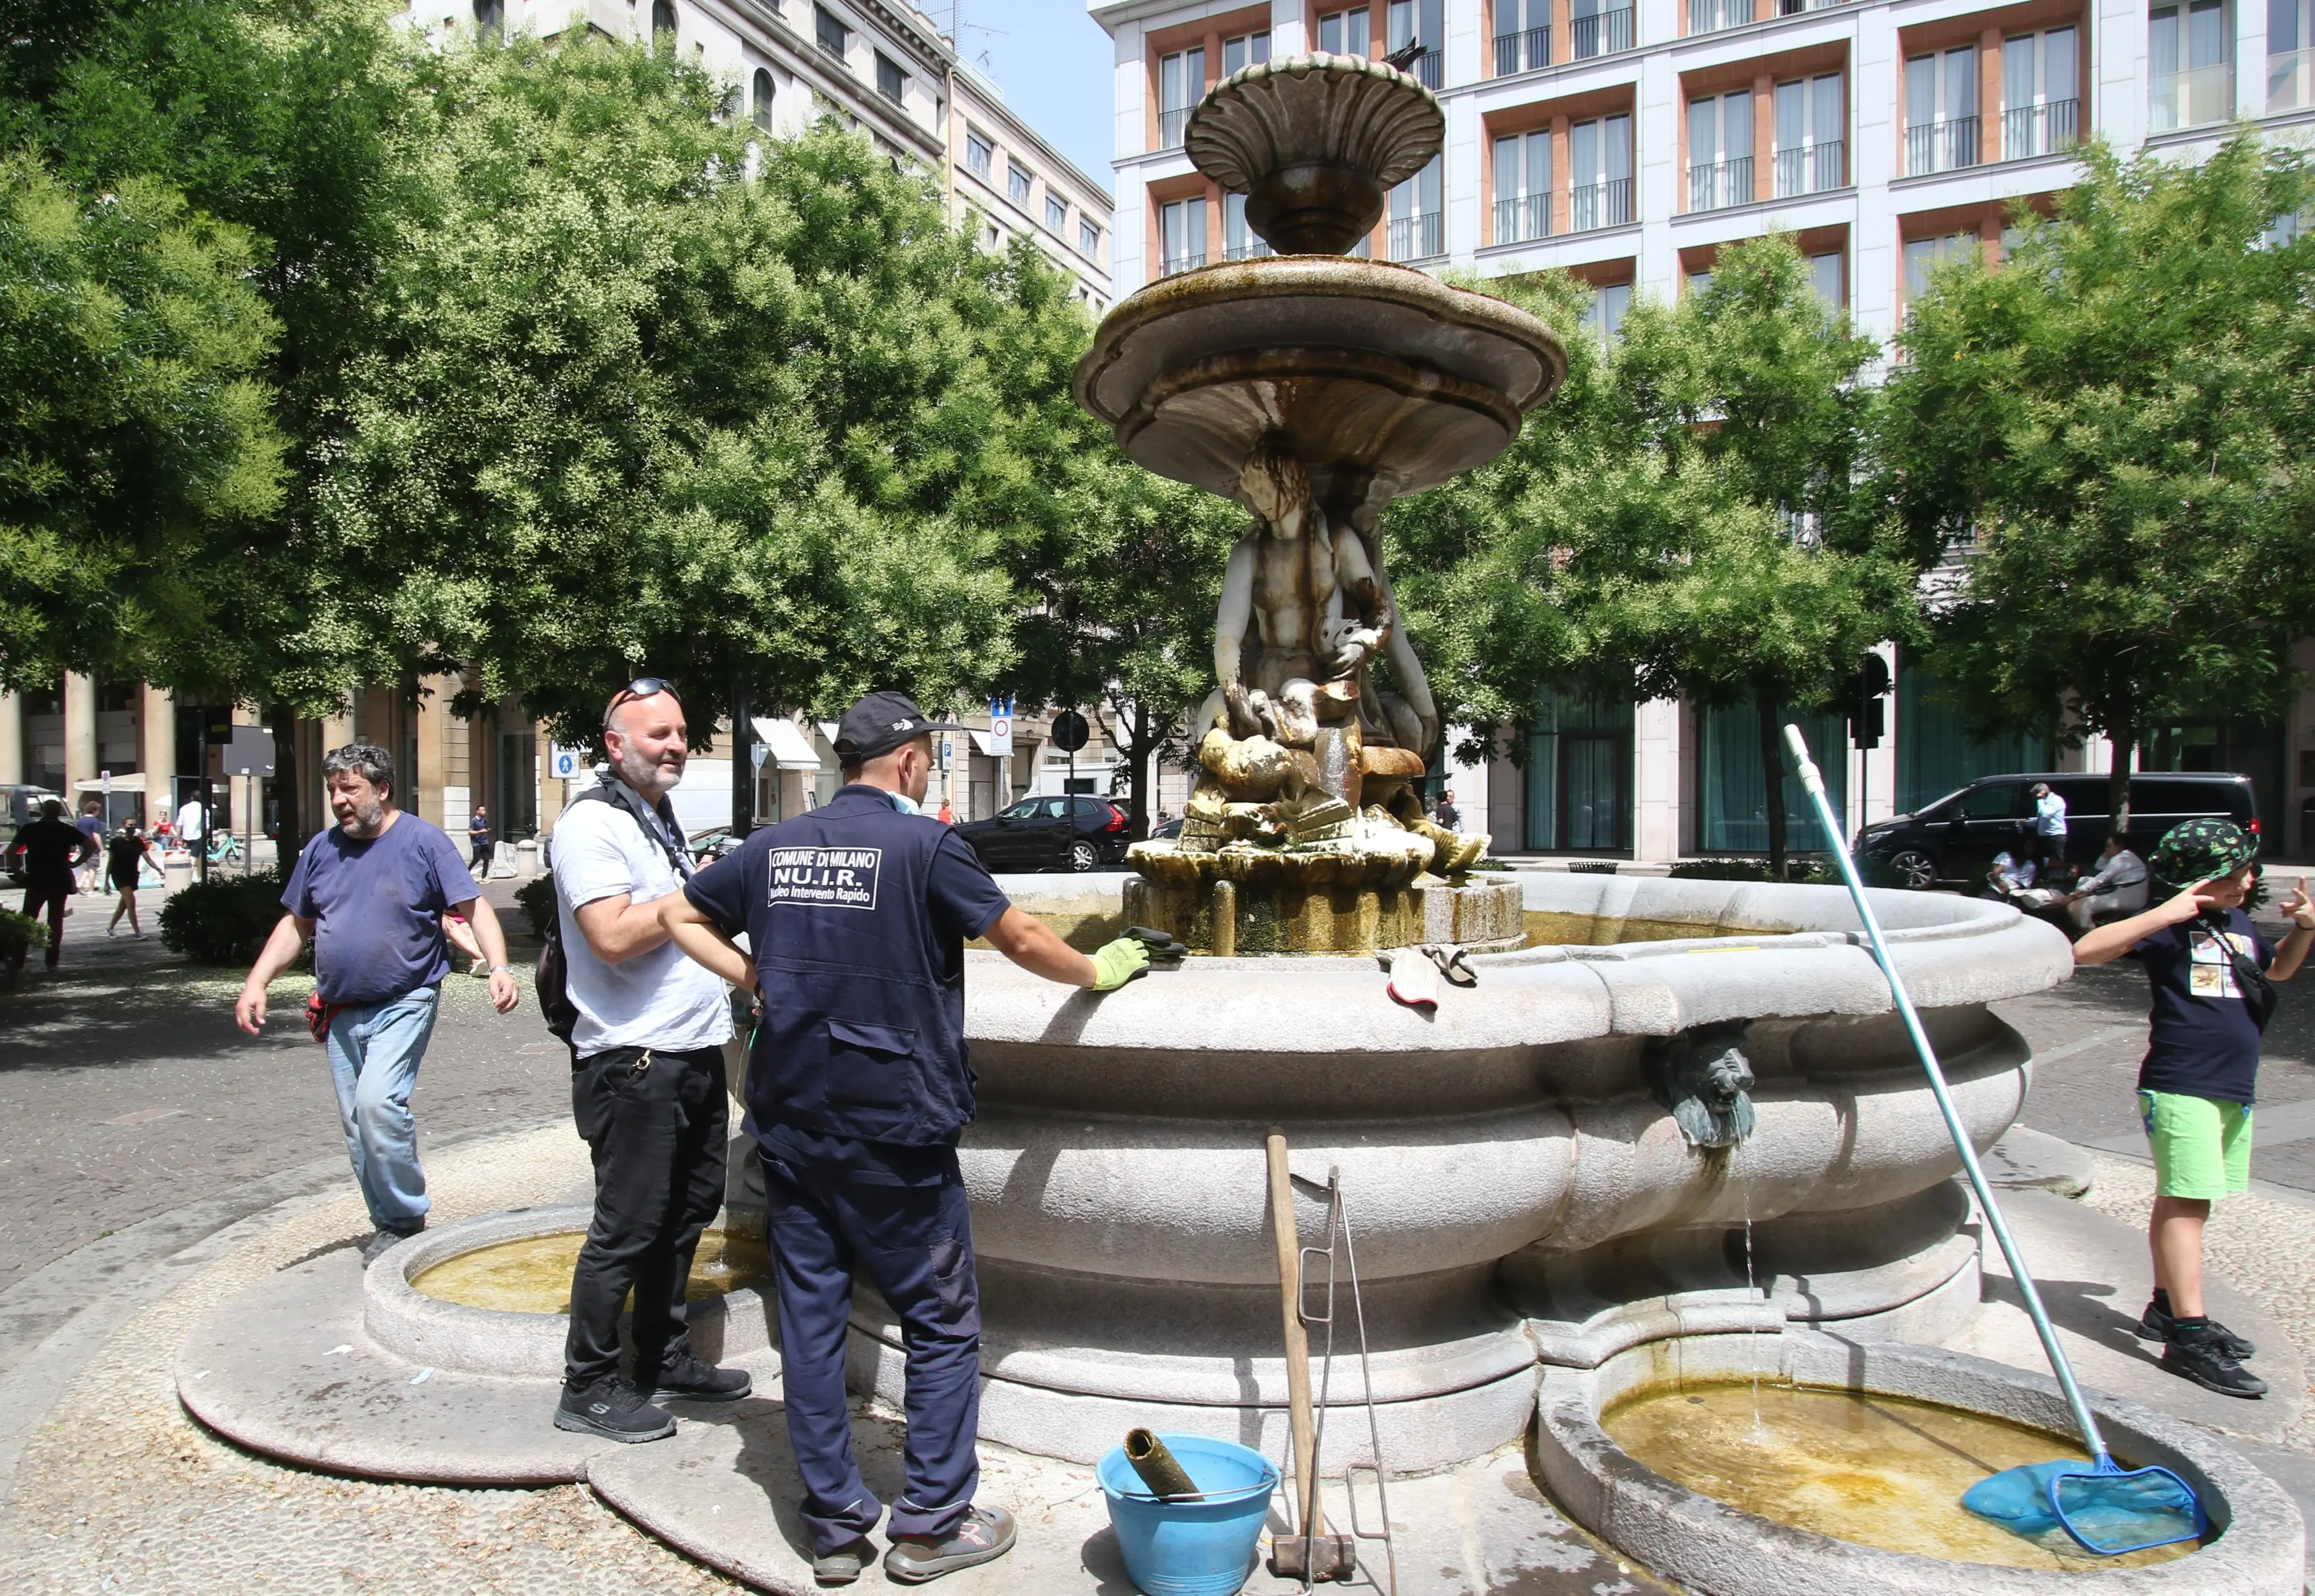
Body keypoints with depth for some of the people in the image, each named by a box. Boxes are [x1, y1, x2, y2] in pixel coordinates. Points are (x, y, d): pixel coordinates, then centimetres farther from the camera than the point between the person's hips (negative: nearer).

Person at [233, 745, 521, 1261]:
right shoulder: (322, 850, 8)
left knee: (378, 1101, -22)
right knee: (356, 1123, 9)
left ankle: (407, 1219, -6)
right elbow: (296, 925, 17)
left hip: (404, 1003, -6)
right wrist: (256, 983, 6)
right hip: (342, 1011, 6)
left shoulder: (423, 842, -7)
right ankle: (389, 1225, 22)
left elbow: (474, 908, -10)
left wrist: (499, 968, -23)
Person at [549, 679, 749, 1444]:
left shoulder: (662, 820, 17)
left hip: (695, 1051, 9)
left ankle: (665, 1357, 31)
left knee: (688, 1209, 17)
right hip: (634, 1062, -9)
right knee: (627, 1227, -1)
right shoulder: (594, 823, -13)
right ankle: (589, 1387, 14)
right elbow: (614, 937, -24)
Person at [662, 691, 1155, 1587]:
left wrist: (754, 979, 13)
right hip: (890, 1128, -5)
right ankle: (931, 1524, 15)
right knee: (942, 1321, 9)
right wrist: (1098, 971, 12)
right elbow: (1021, 941, -4)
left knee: (810, 1319, 11)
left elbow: (679, 915, 16)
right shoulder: (922, 844, -9)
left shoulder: (776, 846, 6)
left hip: (788, 1124, 6)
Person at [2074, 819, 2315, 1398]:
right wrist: (2164, 915, -28)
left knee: (2182, 1200, 15)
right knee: (2186, 1202, -9)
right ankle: (2188, 1335, -10)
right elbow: (2086, 950, -24)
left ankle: (2168, 1307, 25)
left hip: (2234, 1089, 8)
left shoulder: (2240, 925, 13)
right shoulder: (2168, 928, -11)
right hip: (2181, 1087, -8)